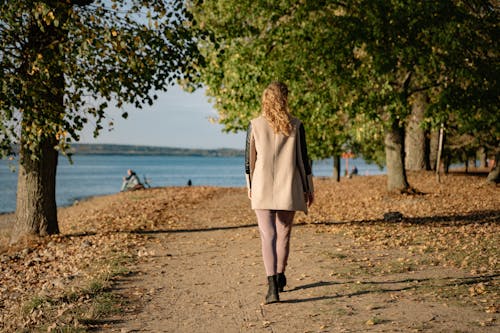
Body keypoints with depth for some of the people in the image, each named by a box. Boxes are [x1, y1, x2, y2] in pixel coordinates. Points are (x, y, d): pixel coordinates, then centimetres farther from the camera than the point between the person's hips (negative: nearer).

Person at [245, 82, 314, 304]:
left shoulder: (255, 126, -2)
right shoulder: (295, 126, -3)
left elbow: (249, 160, 3)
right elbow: (302, 159, 0)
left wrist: (250, 186, 17)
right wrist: (308, 188, 10)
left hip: (262, 190, -1)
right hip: (289, 190, 1)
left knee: (268, 236, -4)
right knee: (284, 234, 18)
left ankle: (272, 285, -18)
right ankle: (280, 277, 35)